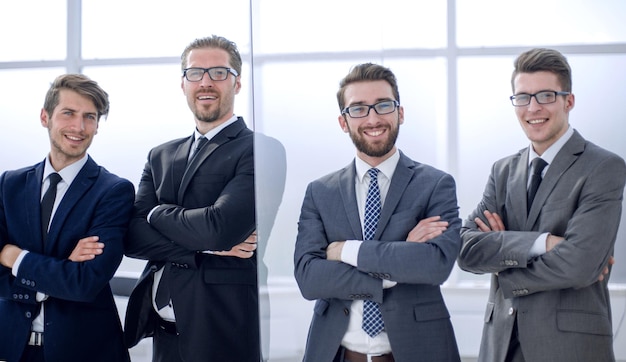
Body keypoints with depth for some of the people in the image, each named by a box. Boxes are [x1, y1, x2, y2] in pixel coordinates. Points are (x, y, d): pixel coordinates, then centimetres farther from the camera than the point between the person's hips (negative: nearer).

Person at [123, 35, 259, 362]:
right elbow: (132, 237, 0)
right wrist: (205, 248, -14)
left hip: (223, 331, -5)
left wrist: (158, 213, -4)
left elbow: (220, 227, -22)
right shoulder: (161, 157, 11)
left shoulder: (259, 150, -8)